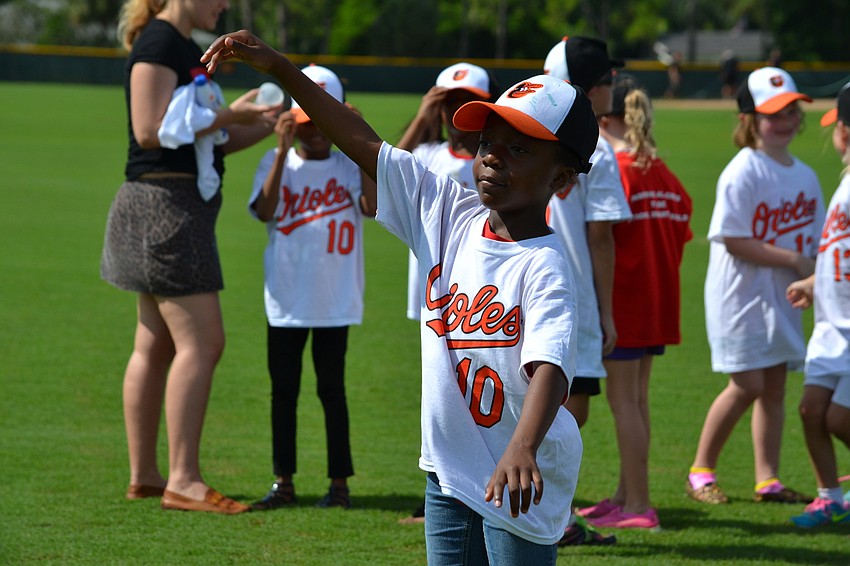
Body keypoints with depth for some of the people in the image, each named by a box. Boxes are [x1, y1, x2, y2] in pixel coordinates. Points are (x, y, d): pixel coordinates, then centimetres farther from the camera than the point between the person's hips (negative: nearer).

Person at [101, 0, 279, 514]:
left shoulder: (185, 48, 18)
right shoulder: (158, 42, -12)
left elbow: (203, 140, 20)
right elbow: (150, 130, -20)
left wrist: (266, 125, 7)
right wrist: (228, 116, -15)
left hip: (184, 206, 10)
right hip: (164, 204, -10)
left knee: (157, 345, 11)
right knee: (202, 342, -12)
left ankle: (144, 475, 14)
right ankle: (183, 480, -13)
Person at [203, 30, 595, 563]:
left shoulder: (543, 267, -19)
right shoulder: (453, 215, 1)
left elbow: (550, 367, -34)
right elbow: (365, 143, 2)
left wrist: (522, 448, -53)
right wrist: (280, 68, -4)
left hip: (519, 479, -7)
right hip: (448, 468, 7)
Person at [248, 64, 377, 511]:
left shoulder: (348, 166, 3)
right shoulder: (277, 163, 3)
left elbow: (372, 206, -15)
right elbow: (265, 210, -14)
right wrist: (283, 151, -18)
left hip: (334, 301, -1)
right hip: (285, 301, 1)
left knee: (331, 388, 4)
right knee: (283, 389, 5)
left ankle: (339, 482, 10)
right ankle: (283, 482, 12)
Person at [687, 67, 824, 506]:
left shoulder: (804, 176, 10)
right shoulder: (744, 172, -13)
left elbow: (813, 239, 17)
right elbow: (733, 241, -18)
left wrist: (814, 273, -4)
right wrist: (792, 259, -17)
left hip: (782, 297, 7)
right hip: (740, 294, -7)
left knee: (775, 386, 7)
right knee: (747, 384, -10)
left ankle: (768, 479, 11)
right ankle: (701, 471, 4)